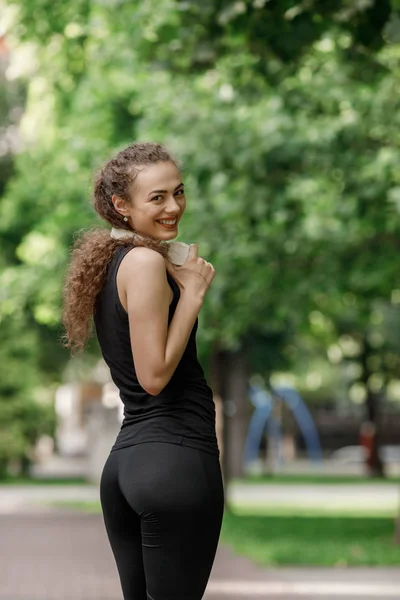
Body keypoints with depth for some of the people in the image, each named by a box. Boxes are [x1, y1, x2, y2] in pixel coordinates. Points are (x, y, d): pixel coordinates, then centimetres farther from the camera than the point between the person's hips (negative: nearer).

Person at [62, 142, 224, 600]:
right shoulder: (146, 261, -13)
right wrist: (193, 293, -11)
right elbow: (154, 376, -17)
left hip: (124, 457, 9)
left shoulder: (107, 261, 16)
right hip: (176, 455, -9)